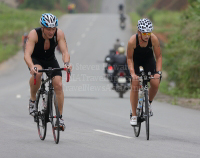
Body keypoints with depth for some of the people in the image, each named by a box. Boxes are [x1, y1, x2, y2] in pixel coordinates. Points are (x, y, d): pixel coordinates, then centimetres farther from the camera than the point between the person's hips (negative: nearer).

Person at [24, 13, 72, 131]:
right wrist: (32, 67, -57)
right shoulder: (34, 34, -30)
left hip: (50, 60, 2)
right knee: (37, 73, -36)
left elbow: (65, 52, -29)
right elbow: (27, 55, -38)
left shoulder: (59, 34, -24)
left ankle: (60, 117, -6)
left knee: (58, 85, -16)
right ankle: (33, 99, -12)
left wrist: (66, 63, -51)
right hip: (35, 59, -2)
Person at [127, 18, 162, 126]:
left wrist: (158, 72, -29)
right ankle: (134, 115, -4)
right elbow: (129, 58, -21)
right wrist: (132, 73, -32)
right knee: (135, 86, -13)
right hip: (135, 61, -2)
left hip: (149, 59, 2)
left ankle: (149, 103, 13)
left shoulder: (153, 38, -29)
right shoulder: (132, 40, -33)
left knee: (155, 84, -16)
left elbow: (158, 56, -19)